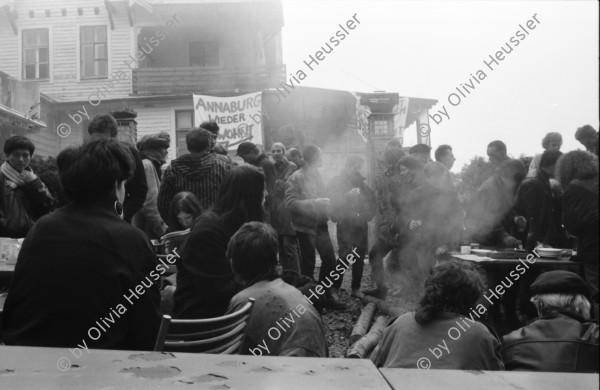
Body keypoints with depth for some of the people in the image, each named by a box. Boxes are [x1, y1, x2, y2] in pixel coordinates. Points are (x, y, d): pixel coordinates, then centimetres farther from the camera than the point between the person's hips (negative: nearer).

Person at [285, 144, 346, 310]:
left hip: (320, 225, 7)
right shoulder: (296, 178, -14)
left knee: (330, 260, 9)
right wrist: (315, 203, -23)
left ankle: (326, 295, 24)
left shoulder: (317, 176, 10)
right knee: (308, 264, 5)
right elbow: (291, 203, -23)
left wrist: (327, 207, 3)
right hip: (305, 226, -7)